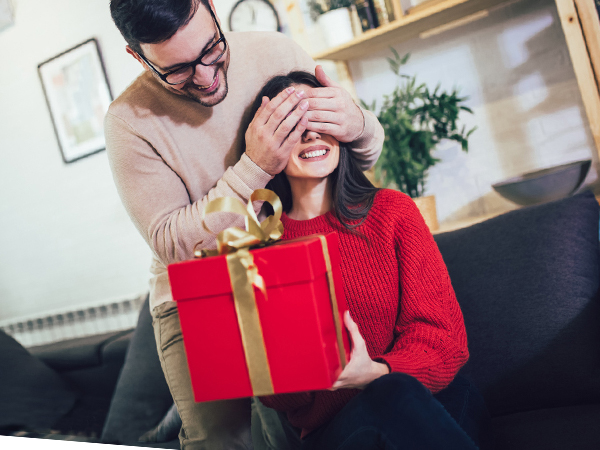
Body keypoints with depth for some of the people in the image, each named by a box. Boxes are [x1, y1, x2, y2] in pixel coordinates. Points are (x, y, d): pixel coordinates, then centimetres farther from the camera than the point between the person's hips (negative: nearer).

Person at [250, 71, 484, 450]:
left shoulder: (392, 210, 4)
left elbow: (442, 331, -3)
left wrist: (377, 372, -23)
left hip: (430, 400, 2)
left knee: (393, 390, -33)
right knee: (390, 397, -34)